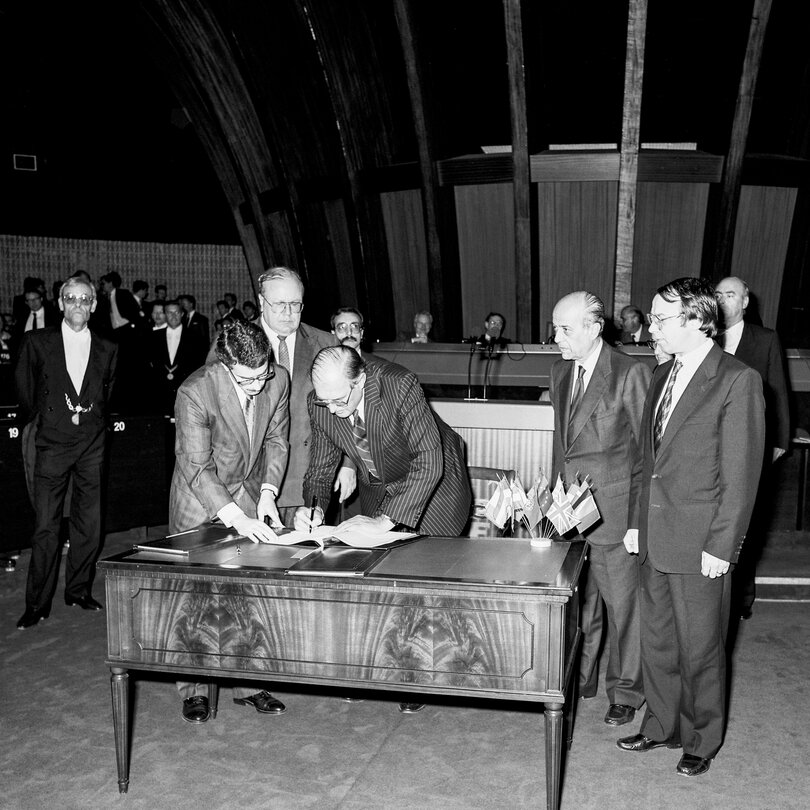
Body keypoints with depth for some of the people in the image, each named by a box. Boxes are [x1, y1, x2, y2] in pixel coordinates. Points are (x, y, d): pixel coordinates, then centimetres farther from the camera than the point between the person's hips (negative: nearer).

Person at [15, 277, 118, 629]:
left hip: (92, 447, 2)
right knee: (45, 527, -3)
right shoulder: (37, 342, 1)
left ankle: (78, 591, 23)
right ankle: (37, 603, 6)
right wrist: (38, 420, 11)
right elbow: (25, 391, 9)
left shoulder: (107, 349, 6)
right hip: (52, 444, -2)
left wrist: (91, 417, 10)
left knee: (90, 525, 7)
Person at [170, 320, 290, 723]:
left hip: (249, 492, 4)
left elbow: (276, 440, 1)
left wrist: (267, 491, -11)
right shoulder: (195, 392, -28)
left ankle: (249, 683, 16)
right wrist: (235, 518, -34)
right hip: (200, 499, -3)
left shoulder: (277, 382, -14)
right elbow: (196, 467, -27)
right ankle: (194, 690, 16)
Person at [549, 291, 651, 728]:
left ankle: (625, 691, 24)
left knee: (622, 605, 7)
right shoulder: (559, 373, 9)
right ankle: (578, 680, 32)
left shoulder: (630, 373, -12)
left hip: (613, 511, -6)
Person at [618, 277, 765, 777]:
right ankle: (661, 727, 36)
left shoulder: (738, 381, -13)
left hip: (700, 547, -7)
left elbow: (741, 474, -13)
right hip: (655, 540, 7)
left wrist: (721, 547, -14)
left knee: (700, 651, 9)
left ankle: (702, 741, 29)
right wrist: (637, 521, 12)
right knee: (657, 643, 18)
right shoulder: (662, 376, 10)